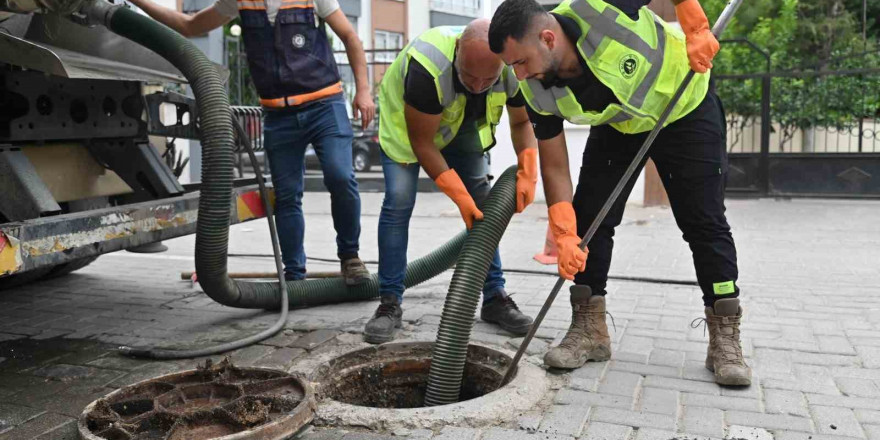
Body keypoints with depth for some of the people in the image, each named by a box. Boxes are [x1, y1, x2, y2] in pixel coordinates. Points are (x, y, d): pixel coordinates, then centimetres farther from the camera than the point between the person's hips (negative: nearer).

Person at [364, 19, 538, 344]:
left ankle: (495, 297, 8)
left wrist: (527, 172, -25)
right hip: (405, 121, -4)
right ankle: (390, 303, -8)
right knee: (398, 201, -17)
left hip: (462, 126, 4)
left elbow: (521, 121, -10)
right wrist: (459, 195, -34)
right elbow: (421, 142, -32)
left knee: (482, 204, -1)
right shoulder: (427, 67, -42)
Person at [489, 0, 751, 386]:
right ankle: (590, 329, 6)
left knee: (704, 221, -6)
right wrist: (564, 236, -23)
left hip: (686, 108, -3)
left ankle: (725, 339, 4)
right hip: (618, 126, 4)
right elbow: (554, 167, -16)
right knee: (587, 218, -7)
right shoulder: (538, 91, -23)